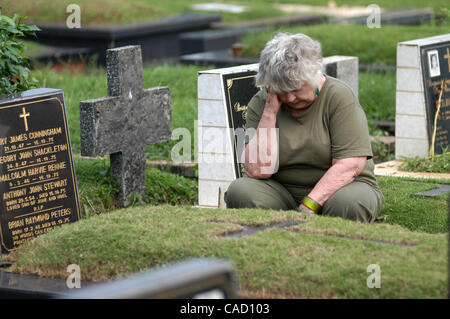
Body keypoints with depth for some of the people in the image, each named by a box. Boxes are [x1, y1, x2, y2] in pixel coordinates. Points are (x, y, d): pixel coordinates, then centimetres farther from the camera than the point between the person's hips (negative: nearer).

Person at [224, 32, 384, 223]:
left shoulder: (339, 96, -10)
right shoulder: (260, 103, -1)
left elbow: (350, 164, -18)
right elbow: (257, 171, -12)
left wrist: (309, 206, -26)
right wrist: (270, 112, -16)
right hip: (282, 192, 3)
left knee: (349, 204, -37)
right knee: (239, 191, -25)